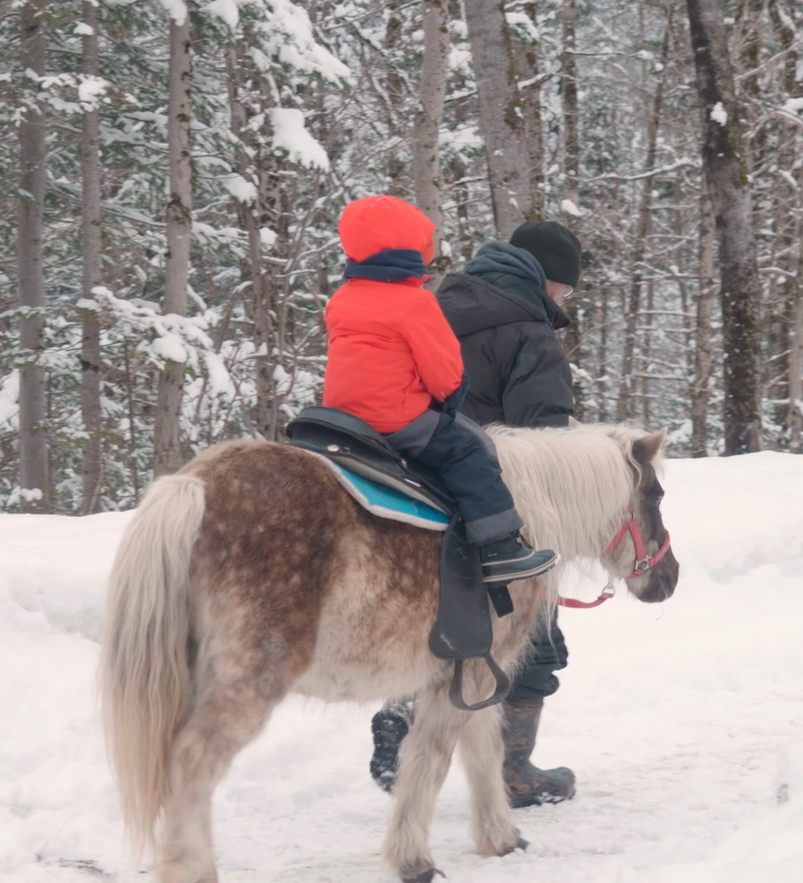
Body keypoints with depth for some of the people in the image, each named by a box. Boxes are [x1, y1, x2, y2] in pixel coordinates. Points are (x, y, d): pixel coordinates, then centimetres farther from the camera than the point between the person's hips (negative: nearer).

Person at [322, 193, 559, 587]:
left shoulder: (342, 300, 9)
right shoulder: (414, 303, -16)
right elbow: (445, 372, -14)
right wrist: (447, 396, 8)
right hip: (397, 418, -9)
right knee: (469, 452, -3)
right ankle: (499, 549, -9)